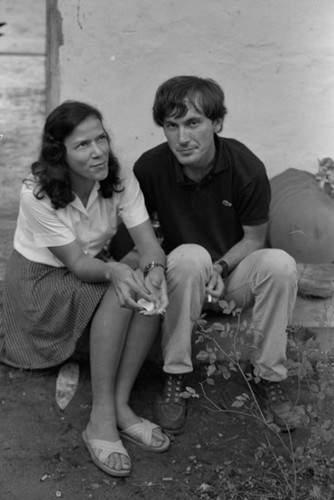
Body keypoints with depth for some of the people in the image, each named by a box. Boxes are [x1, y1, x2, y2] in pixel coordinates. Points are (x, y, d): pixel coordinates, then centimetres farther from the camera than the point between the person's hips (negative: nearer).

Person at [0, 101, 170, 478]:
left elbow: (148, 243, -17)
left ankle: (119, 406, -19)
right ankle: (102, 419, -25)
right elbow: (76, 263, -25)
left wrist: (154, 269, -41)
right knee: (118, 296, -32)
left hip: (94, 269, 5)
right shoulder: (38, 193, -24)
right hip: (40, 280, -4)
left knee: (150, 291, -26)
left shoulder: (119, 177, -13)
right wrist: (114, 271, -47)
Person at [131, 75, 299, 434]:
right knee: (190, 256, -36)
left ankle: (269, 377, -12)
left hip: (233, 271, 1)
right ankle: (174, 379, -22)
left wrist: (220, 268, -23)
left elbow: (254, 238, -6)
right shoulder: (150, 168, -18)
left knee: (280, 264, -30)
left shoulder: (247, 168, -18)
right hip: (180, 274, -1)